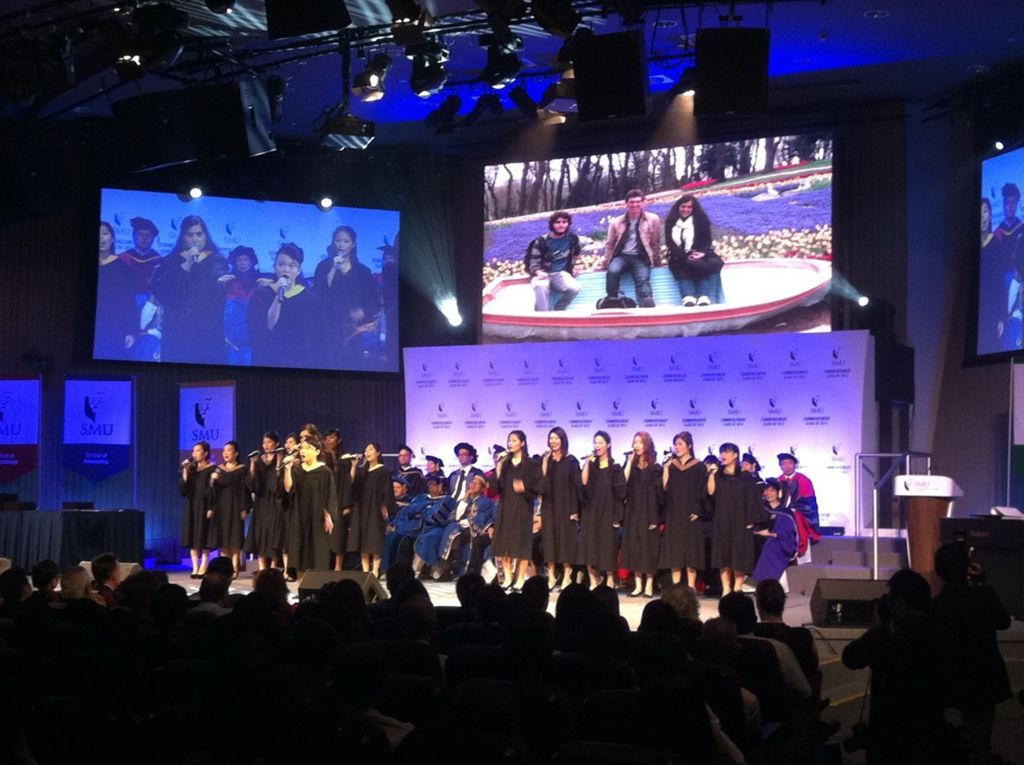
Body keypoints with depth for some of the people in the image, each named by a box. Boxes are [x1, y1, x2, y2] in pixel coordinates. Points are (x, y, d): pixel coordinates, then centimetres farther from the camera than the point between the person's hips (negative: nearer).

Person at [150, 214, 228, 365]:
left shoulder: (216, 260, 9)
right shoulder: (172, 261, 13)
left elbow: (218, 287, -8)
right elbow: (159, 291, -3)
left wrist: (197, 264, -12)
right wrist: (185, 267, -8)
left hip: (207, 332, -1)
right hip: (177, 331, 1)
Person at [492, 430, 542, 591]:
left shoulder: (531, 464, 0)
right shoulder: (505, 463, 12)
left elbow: (537, 487, -5)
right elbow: (496, 485, 3)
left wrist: (525, 488, -24)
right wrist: (499, 465, -5)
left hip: (522, 508, -4)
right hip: (505, 507, 4)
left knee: (521, 544, -4)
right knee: (505, 544, 2)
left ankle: (520, 580, 1)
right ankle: (507, 579, 8)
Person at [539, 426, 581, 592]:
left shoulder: (571, 461, 0)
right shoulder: (546, 460, 10)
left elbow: (576, 485, -4)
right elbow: (540, 483, 0)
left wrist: (574, 510, -10)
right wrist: (545, 461, -10)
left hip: (565, 506, -3)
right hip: (549, 506, 3)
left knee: (566, 540, -2)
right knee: (550, 541, 1)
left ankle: (566, 579, 1)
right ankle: (551, 578, 5)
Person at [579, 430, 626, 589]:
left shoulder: (615, 468, -1)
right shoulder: (591, 465, 10)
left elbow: (619, 492, -5)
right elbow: (584, 482, -6)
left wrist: (617, 516, -11)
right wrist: (587, 463, -12)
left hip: (607, 513, -4)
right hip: (590, 512, 4)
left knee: (607, 548, -2)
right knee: (590, 547, 0)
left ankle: (610, 582, 6)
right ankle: (594, 581, 7)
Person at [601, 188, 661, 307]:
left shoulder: (652, 219, 7)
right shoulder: (616, 222, 11)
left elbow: (656, 243, 12)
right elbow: (610, 244, 18)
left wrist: (656, 261, 12)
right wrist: (605, 263, 15)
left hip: (640, 258, -1)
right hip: (621, 256, 1)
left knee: (643, 280, -31)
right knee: (612, 271, -33)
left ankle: (647, 306, -49)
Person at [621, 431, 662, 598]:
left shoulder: (655, 467, -2)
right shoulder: (630, 464, 9)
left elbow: (658, 492, -6)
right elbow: (623, 483, -5)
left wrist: (655, 518, -12)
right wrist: (629, 463, -8)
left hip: (648, 512, -4)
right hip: (633, 512, 4)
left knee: (648, 547, -1)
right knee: (635, 548, 3)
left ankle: (649, 585, 5)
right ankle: (638, 585, 7)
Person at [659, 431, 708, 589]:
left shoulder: (698, 467, 1)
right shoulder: (670, 466, 11)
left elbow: (703, 491, -4)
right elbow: (665, 488, 1)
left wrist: (697, 511, -12)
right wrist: (666, 469, -7)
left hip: (690, 515, -3)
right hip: (673, 515, 3)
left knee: (690, 551, -3)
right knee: (674, 551, 1)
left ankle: (691, 586, -1)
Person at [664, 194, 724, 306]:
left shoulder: (701, 220, 9)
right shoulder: (670, 222, 9)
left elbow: (707, 240, 5)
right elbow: (670, 243, 0)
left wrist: (702, 253, -18)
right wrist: (686, 256, -14)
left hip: (698, 256, 0)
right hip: (679, 257, 0)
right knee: (682, 269, -31)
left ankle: (704, 297, -46)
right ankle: (688, 298, -51)